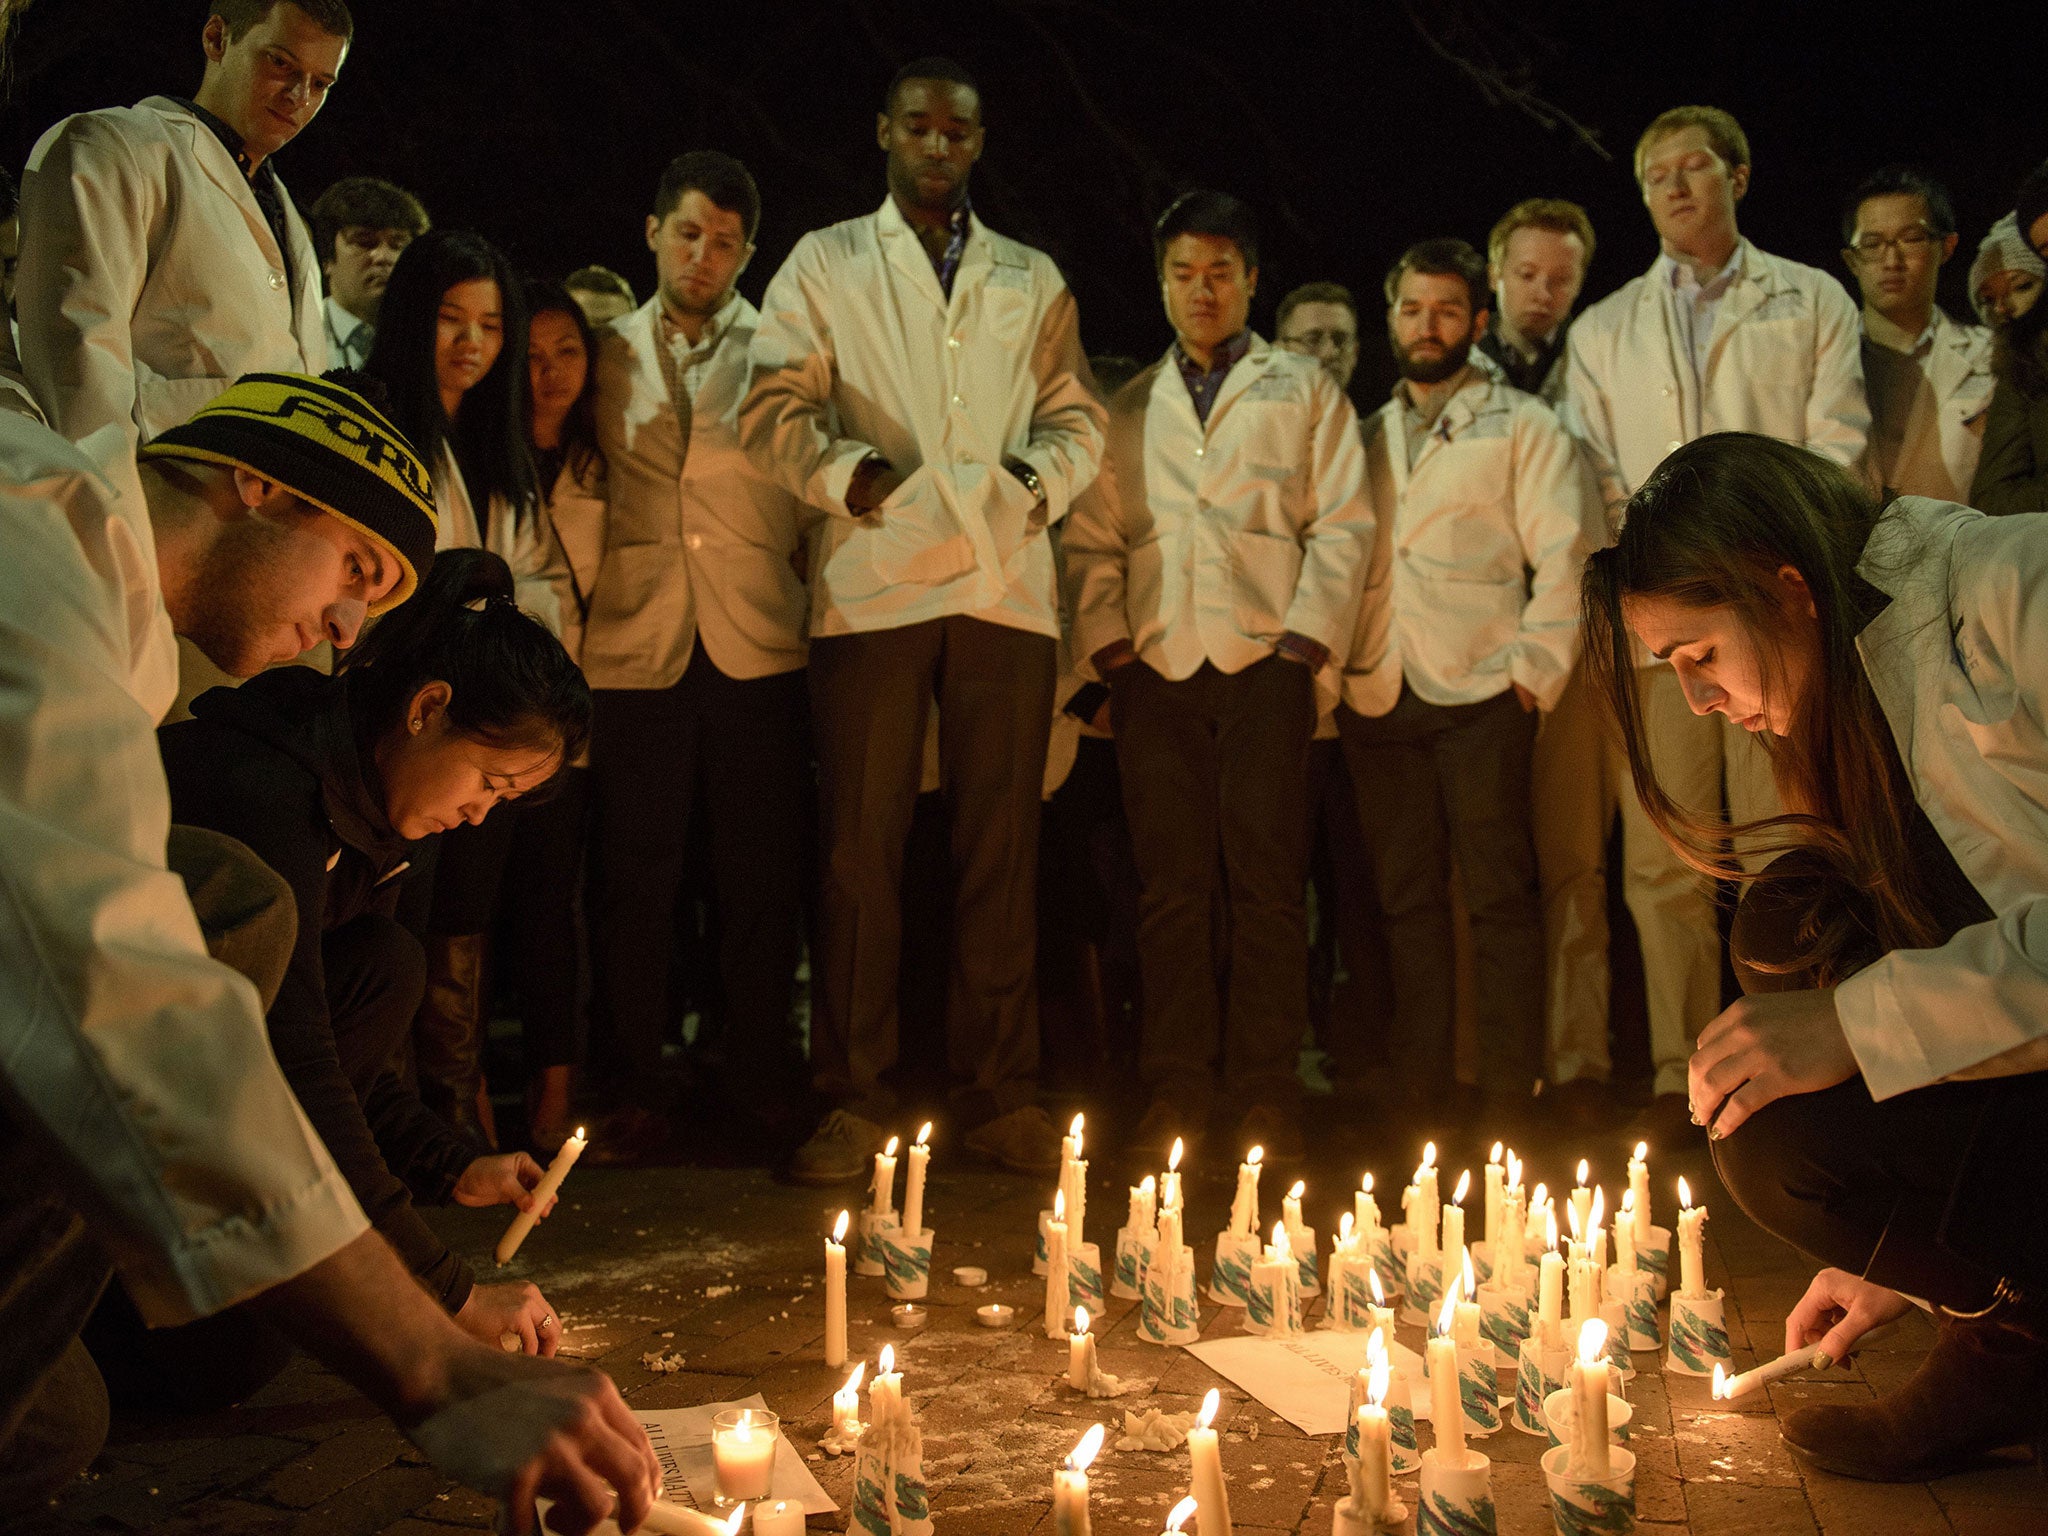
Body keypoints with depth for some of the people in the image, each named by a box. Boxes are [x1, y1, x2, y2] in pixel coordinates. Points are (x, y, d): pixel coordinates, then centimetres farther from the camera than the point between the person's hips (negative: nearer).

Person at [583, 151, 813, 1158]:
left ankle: (760, 1077, 14)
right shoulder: (606, 354, 13)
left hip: (756, 647, 0)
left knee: (760, 876, 2)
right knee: (636, 877, 3)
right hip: (635, 648, 1)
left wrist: (806, 596, 1)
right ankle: (636, 1082, 14)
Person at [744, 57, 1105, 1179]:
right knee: (860, 846, -3)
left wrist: (1045, 479, -1)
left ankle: (999, 1096, 9)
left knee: (1000, 850, 2)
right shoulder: (825, 265, 14)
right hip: (872, 583, -2)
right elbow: (774, 409, 4)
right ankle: (853, 1099, 5)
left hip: (1005, 586, 2)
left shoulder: (1032, 280, 21)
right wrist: (843, 470, -12)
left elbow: (1077, 416, 18)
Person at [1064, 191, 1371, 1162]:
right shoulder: (1128, 410, 21)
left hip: (1265, 657, -2)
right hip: (1157, 663, 2)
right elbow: (1091, 535, 14)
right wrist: (1103, 633, -1)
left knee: (1267, 880, -5)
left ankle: (1265, 1092, 0)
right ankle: (1176, 1087, 5)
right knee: (1170, 886, 0)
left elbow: (1342, 524, 6)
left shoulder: (1305, 391, 15)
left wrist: (1309, 633, -6)